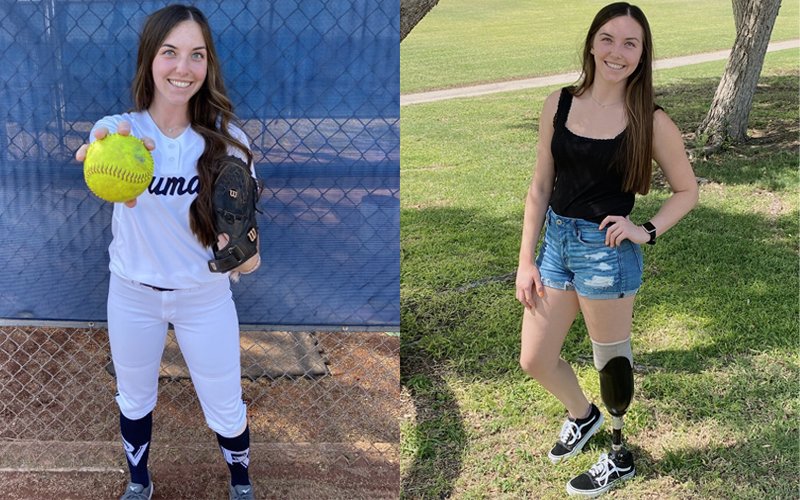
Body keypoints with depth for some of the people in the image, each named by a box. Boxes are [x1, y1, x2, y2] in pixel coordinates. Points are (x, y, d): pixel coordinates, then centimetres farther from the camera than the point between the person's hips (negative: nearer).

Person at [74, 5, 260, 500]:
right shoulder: (119, 129, -17)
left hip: (205, 296, 0)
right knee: (134, 399, 22)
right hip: (132, 294, 1)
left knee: (225, 409, 12)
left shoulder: (225, 139, -16)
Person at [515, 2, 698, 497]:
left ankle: (620, 459, 36)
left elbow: (687, 190, 3)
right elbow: (541, 187, 4)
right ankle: (582, 416, 45)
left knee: (612, 359, 12)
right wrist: (526, 261, 2)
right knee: (535, 361, 14)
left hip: (608, 252, -4)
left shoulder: (650, 121, -10)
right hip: (556, 241, 5)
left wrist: (647, 231, -13)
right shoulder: (559, 103, 0)